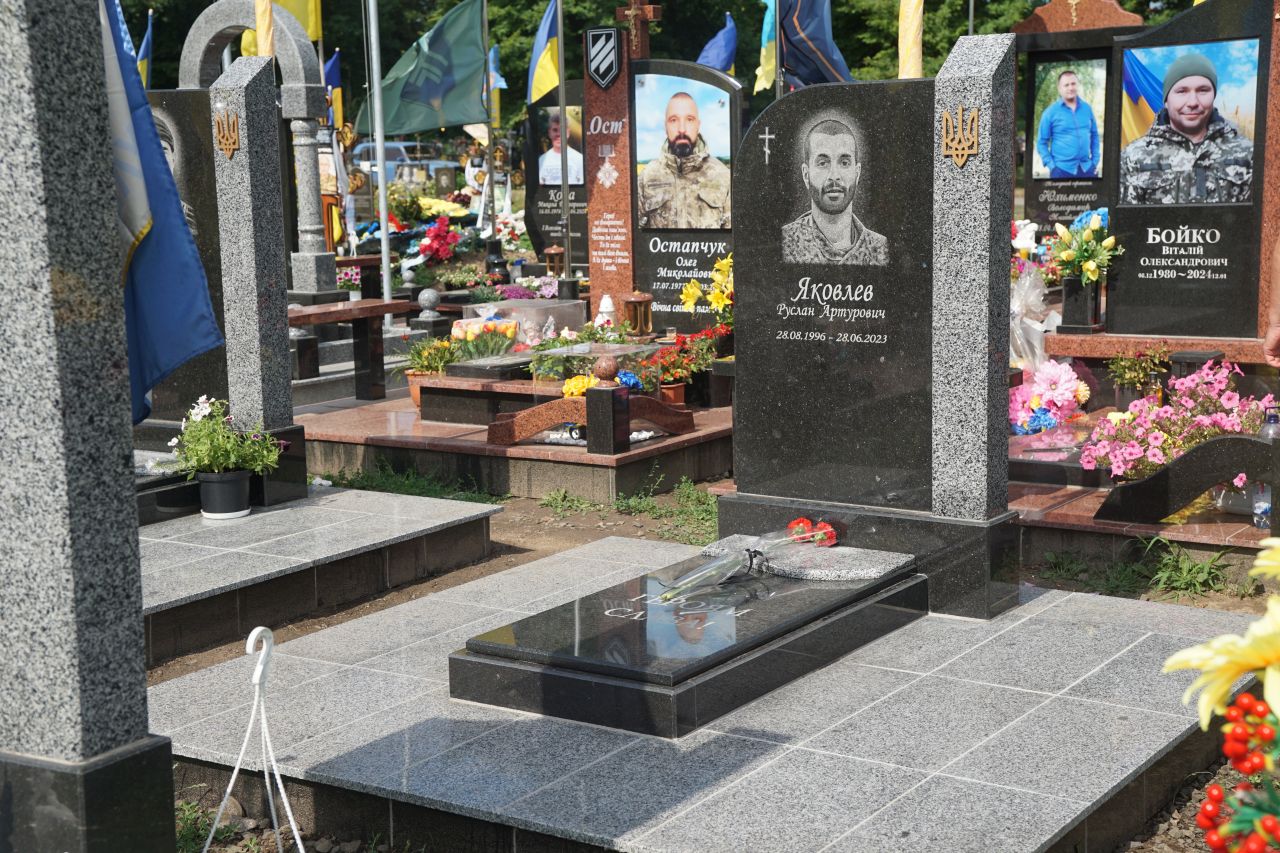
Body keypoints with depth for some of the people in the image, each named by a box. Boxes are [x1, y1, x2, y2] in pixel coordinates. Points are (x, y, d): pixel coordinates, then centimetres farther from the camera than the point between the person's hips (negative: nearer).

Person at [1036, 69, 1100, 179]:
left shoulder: (1087, 108, 9)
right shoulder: (1050, 112, -2)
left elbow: (1094, 136, 16)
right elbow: (1041, 143, -1)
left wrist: (1095, 161, 8)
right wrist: (1051, 165, -9)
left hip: (1087, 169, 4)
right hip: (1061, 170, -3)